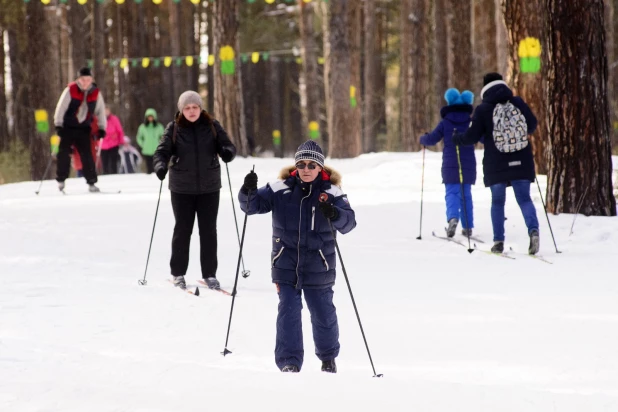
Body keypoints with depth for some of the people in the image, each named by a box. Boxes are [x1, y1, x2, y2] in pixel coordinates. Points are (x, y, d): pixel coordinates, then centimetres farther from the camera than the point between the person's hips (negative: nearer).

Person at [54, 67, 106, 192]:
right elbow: (61, 108, -11)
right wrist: (58, 125, -15)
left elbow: (100, 111, 7)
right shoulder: (70, 90, -11)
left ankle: (91, 182, 0)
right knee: (64, 152, -6)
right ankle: (61, 180, 7)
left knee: (87, 154, -3)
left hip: (84, 129, 2)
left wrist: (101, 128, 2)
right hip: (68, 127, -2)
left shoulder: (96, 93, -2)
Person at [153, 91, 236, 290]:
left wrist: (227, 152, -23)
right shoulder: (174, 128, -2)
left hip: (209, 186, 1)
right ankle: (178, 273, 15)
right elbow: (162, 151, -7)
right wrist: (160, 166, -28)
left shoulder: (212, 126, 1)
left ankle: (210, 274, 12)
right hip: (182, 187, -1)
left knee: (208, 230, 4)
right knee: (183, 229, 4)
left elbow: (227, 145, 1)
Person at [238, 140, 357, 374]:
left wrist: (334, 214, -36)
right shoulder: (280, 189, -3)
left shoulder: (331, 192, -6)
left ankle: (328, 358, 33)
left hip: (318, 267, 0)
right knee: (288, 311, -7)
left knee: (323, 313, 12)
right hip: (286, 265, 0)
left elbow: (349, 222, -14)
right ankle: (289, 361, -4)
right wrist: (249, 192, -24)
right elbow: (253, 205, -2)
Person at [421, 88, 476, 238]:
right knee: (466, 195, 13)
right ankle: (468, 227, 14)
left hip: (450, 165, -2)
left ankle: (452, 217, -31)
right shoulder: (471, 123, 1)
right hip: (468, 165, 2)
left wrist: (423, 138, 22)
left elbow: (431, 139, -1)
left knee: (452, 193, -3)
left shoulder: (445, 123, -1)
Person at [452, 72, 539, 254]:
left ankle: (498, 241, 9)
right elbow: (533, 125, 11)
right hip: (521, 163, 1)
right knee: (524, 198, 5)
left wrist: (456, 138, 17)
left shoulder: (483, 109, -6)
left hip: (496, 165, -1)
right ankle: (533, 229, -21)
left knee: (497, 201, 12)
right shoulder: (518, 102, 1)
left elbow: (471, 137, -3)